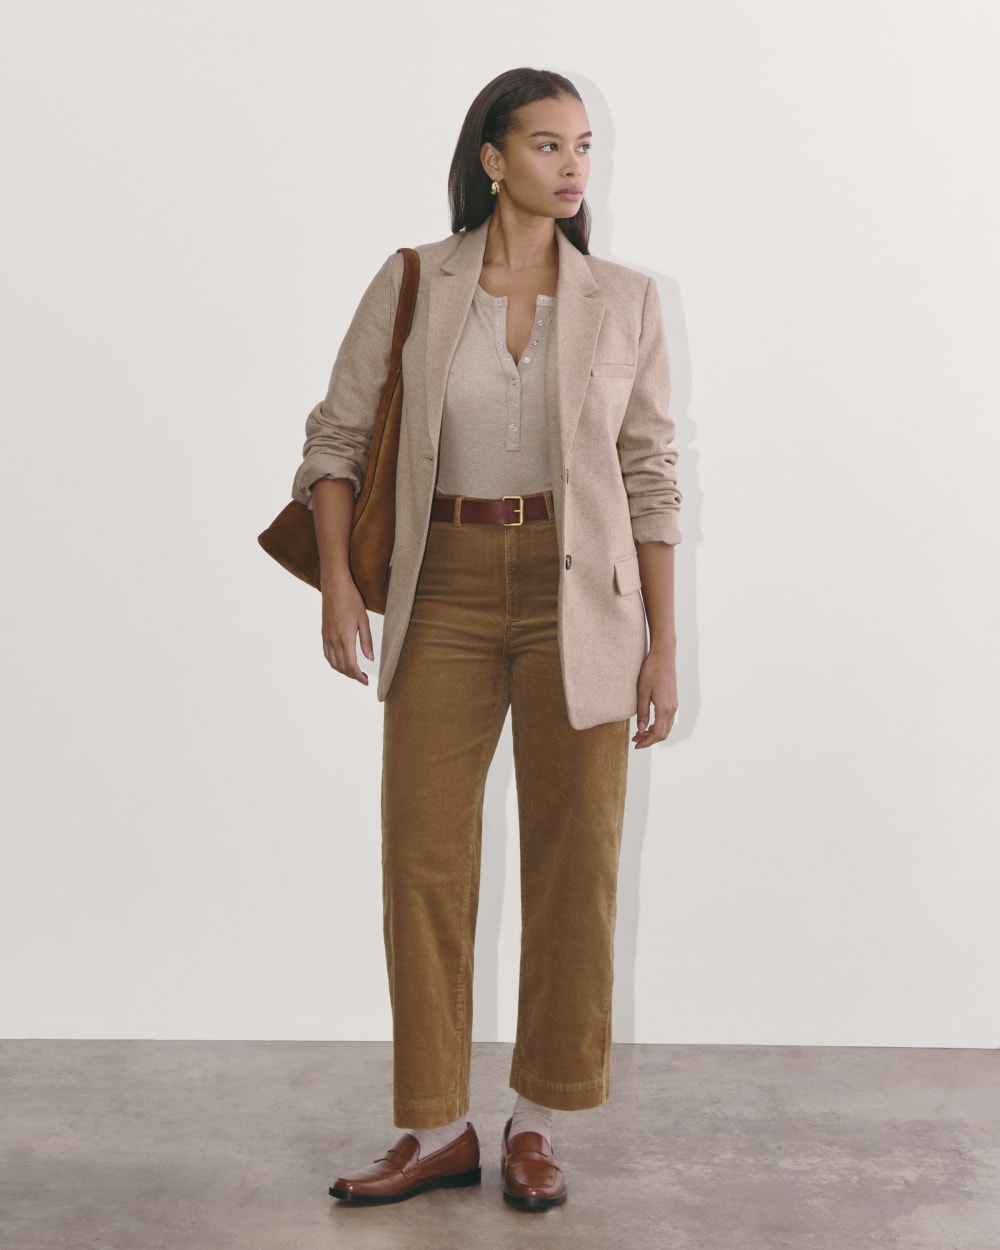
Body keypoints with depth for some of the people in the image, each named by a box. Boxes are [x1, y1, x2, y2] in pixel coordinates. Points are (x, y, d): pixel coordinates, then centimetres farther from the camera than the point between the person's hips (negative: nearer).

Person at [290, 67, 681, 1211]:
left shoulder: (625, 302, 2)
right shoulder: (411, 284, 2)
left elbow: (650, 478, 3)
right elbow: (337, 437, 4)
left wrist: (662, 645, -1)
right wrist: (335, 579, -10)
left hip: (579, 599, 0)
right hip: (447, 596, 0)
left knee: (573, 860, 3)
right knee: (423, 858, 1)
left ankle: (535, 1124, 21)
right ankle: (436, 1131, 16)